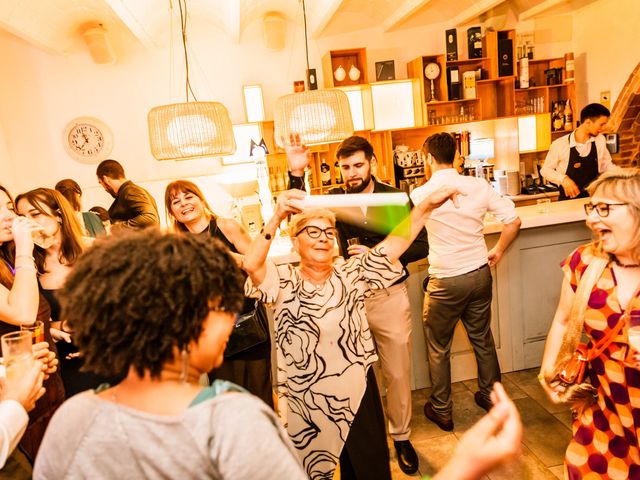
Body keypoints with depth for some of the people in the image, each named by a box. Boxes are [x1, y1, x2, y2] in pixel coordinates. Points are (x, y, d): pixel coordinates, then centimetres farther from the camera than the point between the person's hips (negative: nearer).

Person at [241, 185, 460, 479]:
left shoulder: (352, 275, -2)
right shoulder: (284, 282, -6)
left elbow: (398, 241, -11)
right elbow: (250, 265, -26)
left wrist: (428, 204, -21)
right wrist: (276, 218, -38)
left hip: (357, 394, 2)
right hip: (306, 403, -1)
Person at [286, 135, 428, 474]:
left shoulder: (394, 197, -4)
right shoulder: (336, 199, 1)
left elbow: (421, 246, -5)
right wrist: (296, 175, -26)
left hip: (390, 296, -1)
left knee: (397, 372, 11)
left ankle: (400, 436, 33)